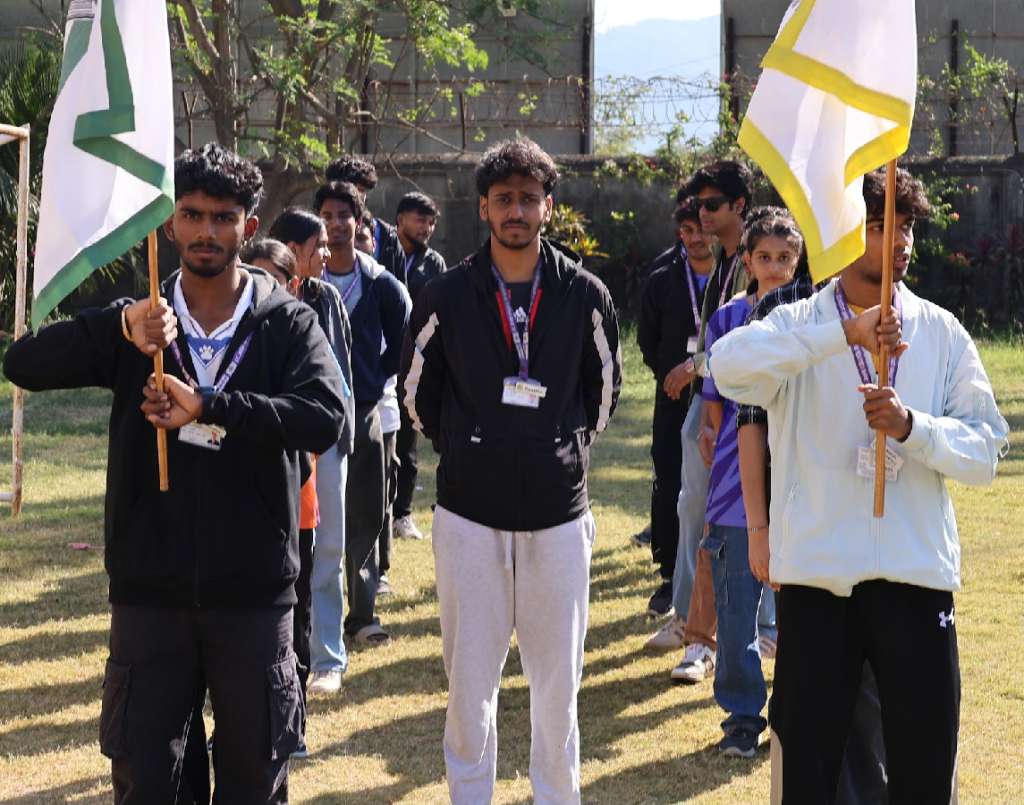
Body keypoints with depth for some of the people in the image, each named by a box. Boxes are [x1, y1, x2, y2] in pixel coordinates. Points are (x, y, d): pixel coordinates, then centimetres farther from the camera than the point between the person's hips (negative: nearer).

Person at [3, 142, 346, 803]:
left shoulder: (288, 322, -1)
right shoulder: (137, 323, 4)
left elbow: (326, 419, -18)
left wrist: (208, 407, -25)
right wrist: (123, 329, -25)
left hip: (253, 593, -1)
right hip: (150, 591, 2)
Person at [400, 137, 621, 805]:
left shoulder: (584, 295, -1)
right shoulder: (446, 297, -2)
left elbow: (604, 386, 15)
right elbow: (417, 387, 12)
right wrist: (460, 448, 11)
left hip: (558, 515, 0)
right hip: (469, 514, 0)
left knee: (558, 676, 6)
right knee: (470, 677, 5)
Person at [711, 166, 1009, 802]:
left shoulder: (943, 334, 8)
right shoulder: (798, 326, 2)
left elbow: (986, 451, 1)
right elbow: (729, 364, -21)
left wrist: (911, 426, -18)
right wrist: (846, 333, -28)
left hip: (917, 578, 2)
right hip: (816, 575, -1)